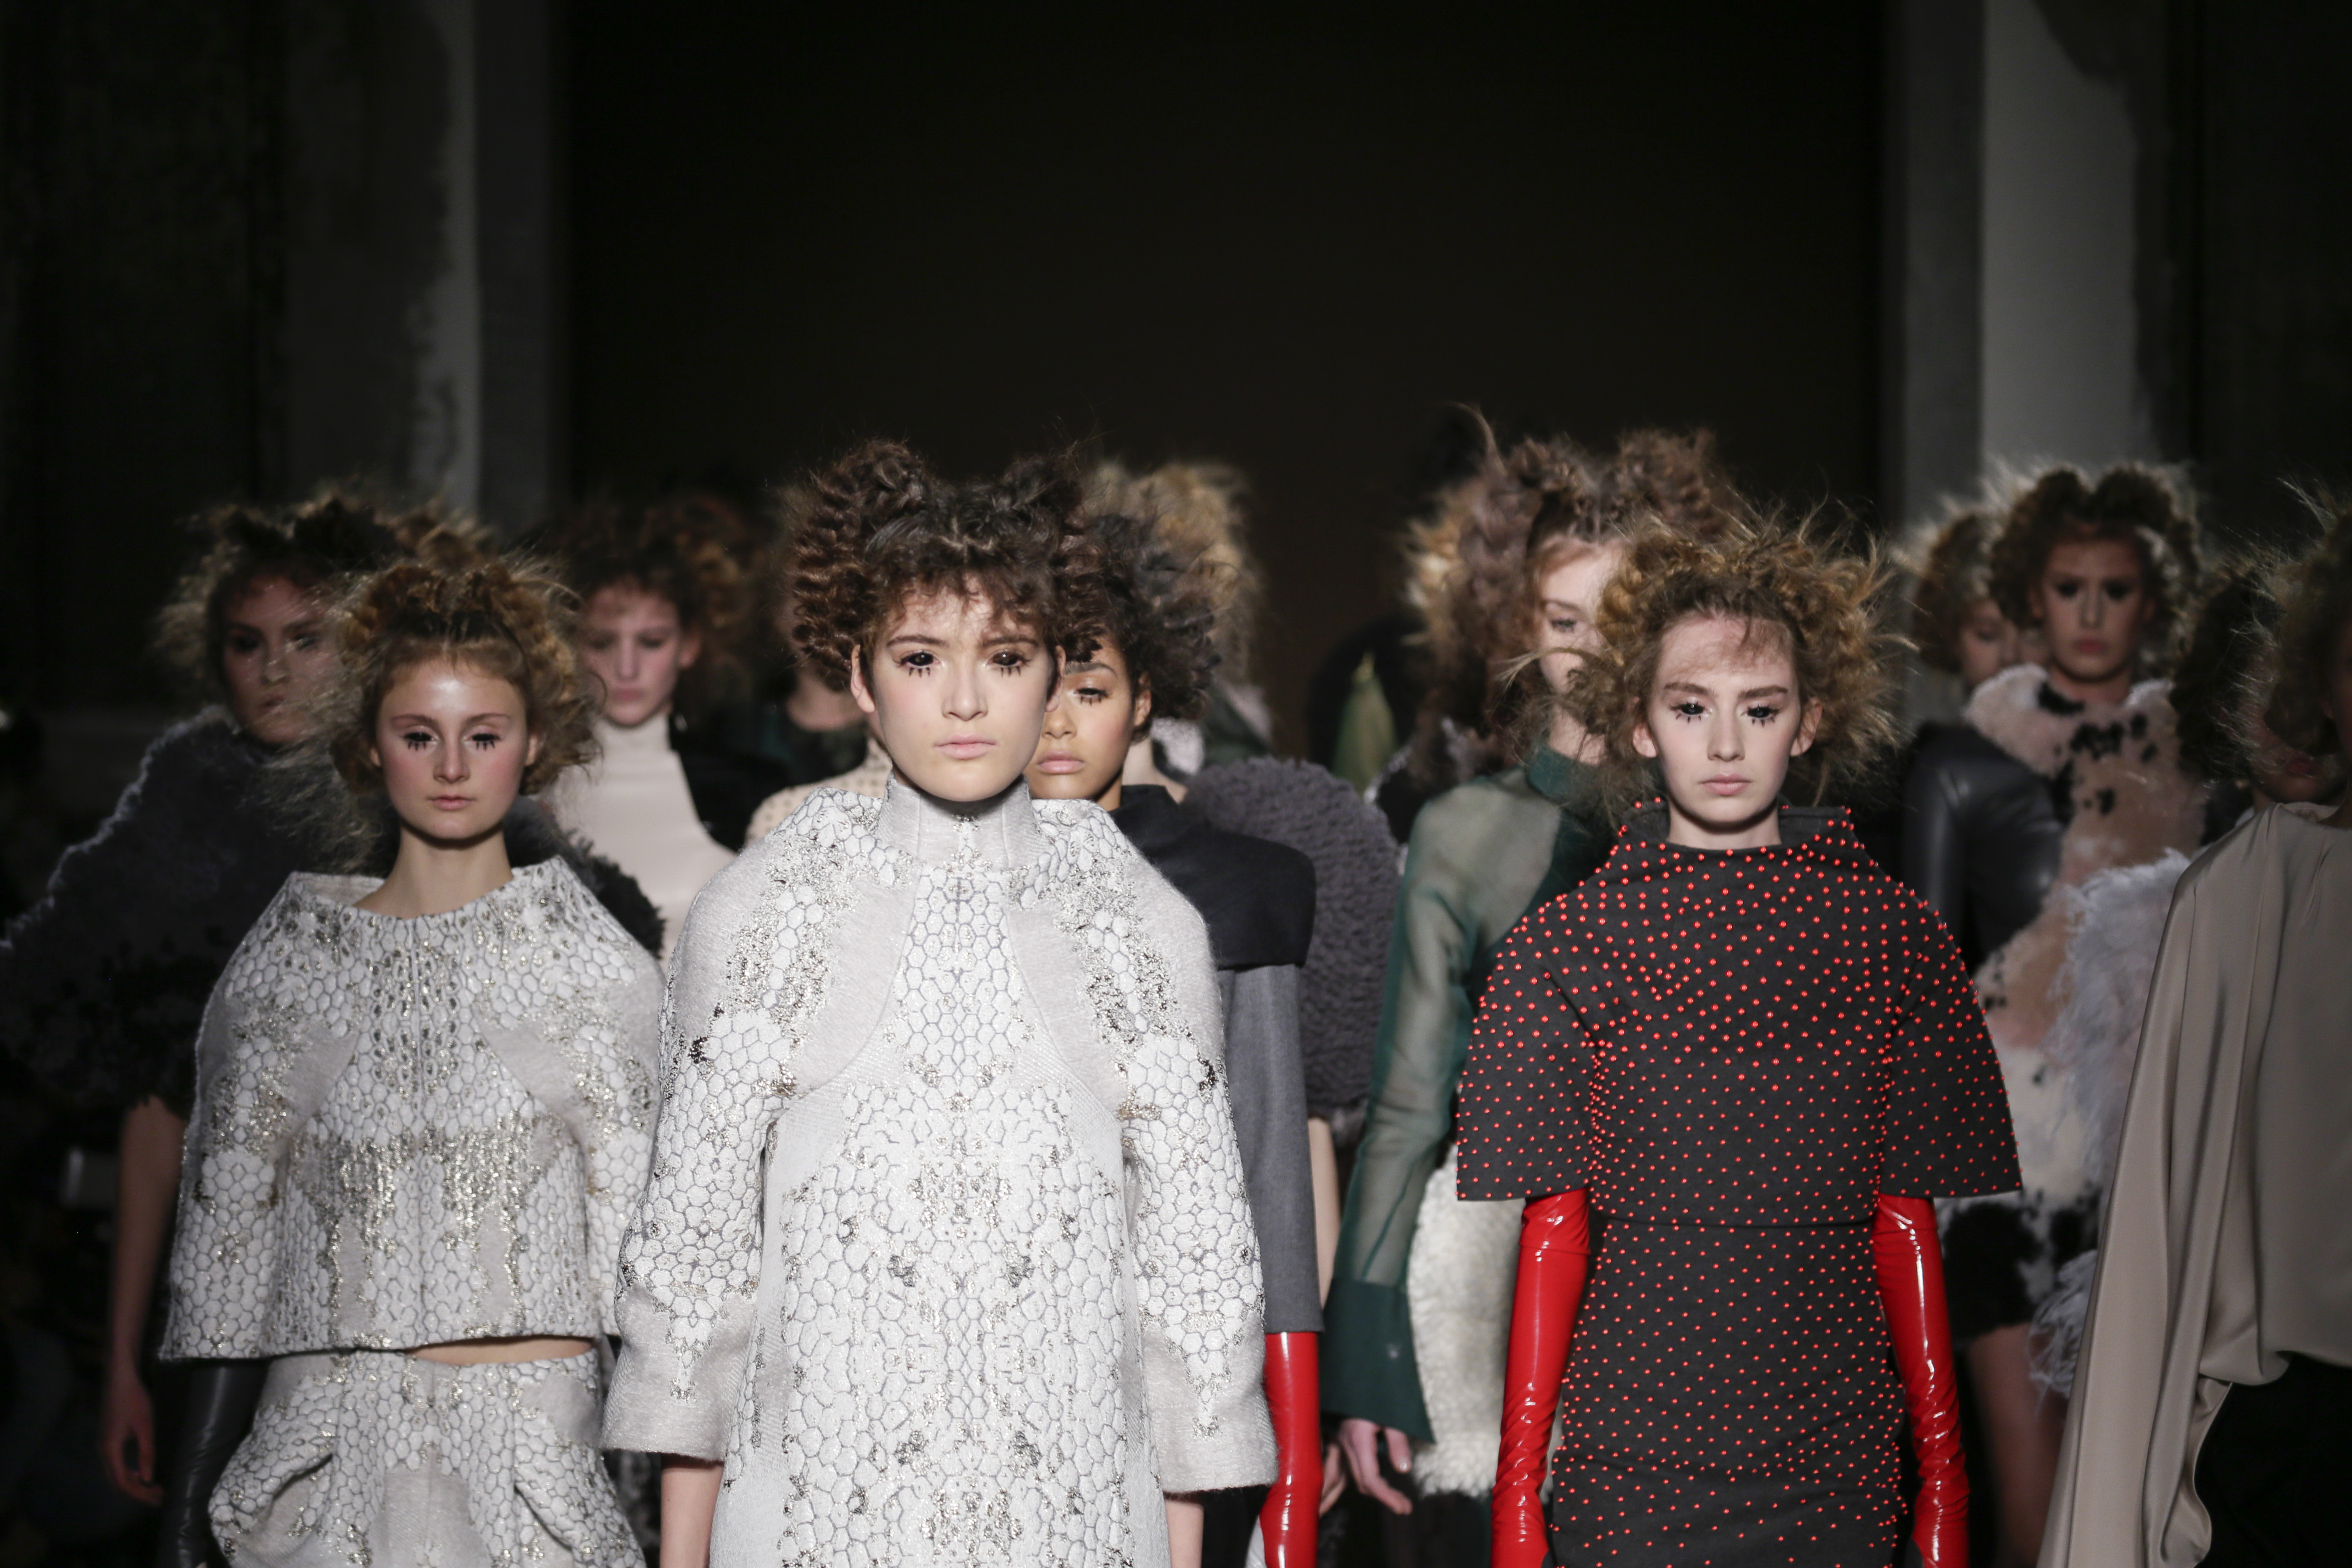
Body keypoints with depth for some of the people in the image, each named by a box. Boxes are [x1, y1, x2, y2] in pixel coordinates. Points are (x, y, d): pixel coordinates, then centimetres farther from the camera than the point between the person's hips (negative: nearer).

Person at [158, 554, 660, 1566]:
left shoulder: (600, 967, 4)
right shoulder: (287, 962, 8)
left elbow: (637, 1226, 4)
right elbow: (224, 1209, 13)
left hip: (537, 1443, -1)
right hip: (333, 1429, 1)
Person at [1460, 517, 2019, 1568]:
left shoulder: (1894, 937, 4)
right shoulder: (1569, 939, 1)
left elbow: (1906, 1228, 6)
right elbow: (1553, 1231, 1)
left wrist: (1944, 1481, 4)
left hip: (1839, 1477, 1)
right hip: (1627, 1468, -1)